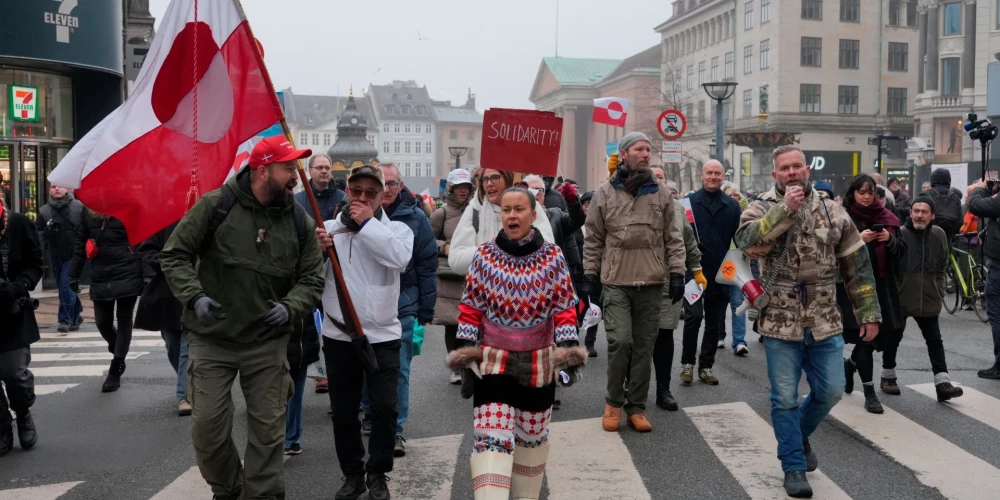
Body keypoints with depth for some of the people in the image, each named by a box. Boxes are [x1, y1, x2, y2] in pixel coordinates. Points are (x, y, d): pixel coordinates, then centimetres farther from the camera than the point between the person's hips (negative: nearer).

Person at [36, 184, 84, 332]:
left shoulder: (79, 207, -5)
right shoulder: (44, 211, 3)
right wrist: (47, 231, -17)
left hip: (73, 255, -4)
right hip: (55, 255, 4)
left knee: (66, 286, -10)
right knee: (65, 287, 12)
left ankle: (66, 320, 0)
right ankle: (76, 315, 29)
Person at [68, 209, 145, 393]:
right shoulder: (88, 212, 8)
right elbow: (80, 244, 12)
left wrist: (146, 274, -14)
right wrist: (74, 274, 8)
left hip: (128, 274, -4)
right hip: (100, 277, 4)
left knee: (124, 321, 2)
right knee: (102, 322, 8)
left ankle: (115, 371, 12)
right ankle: (118, 353, 37)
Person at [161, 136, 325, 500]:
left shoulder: (300, 221, 0)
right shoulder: (215, 205, -8)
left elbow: (311, 280, 4)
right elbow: (174, 255, -2)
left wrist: (289, 307, -15)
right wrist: (194, 297, -16)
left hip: (268, 342, 2)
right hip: (211, 338, -1)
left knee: (268, 430, 6)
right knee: (207, 427, 4)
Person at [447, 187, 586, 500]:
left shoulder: (553, 258, -6)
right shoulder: (484, 257, -5)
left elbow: (565, 309, -3)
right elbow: (471, 307, 1)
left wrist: (568, 348, -13)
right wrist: (465, 350, -3)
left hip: (539, 363, 1)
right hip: (492, 361, -1)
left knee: (532, 436, 18)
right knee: (491, 436, -12)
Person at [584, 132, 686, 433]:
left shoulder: (661, 194, 7)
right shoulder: (605, 193, 2)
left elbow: (673, 238, 8)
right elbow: (593, 238, 6)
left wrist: (677, 273, 2)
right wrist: (590, 273, 3)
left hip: (652, 283, 2)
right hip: (616, 282, -2)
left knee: (644, 346, 6)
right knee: (620, 341, -10)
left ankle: (636, 407, 18)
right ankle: (614, 401, 12)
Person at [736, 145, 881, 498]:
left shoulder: (832, 211, 4)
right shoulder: (762, 209, -4)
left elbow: (857, 266, 7)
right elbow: (745, 239, -26)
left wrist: (869, 313, 7)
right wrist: (785, 209, -25)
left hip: (824, 322, 3)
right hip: (780, 323, -3)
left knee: (830, 391, 11)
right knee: (784, 398, 3)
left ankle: (801, 435, 40)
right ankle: (794, 466, 20)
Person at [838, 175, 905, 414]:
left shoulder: (885, 216, 11)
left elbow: (901, 250, 10)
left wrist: (890, 239, -10)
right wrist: (859, 240, -21)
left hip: (883, 282, 5)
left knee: (892, 329, 8)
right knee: (865, 334, -6)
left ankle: (851, 363, 35)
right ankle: (869, 392, 4)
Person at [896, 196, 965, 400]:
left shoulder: (939, 235, 1)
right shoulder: (900, 234, -12)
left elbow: (942, 266, 12)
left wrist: (939, 290, 8)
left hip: (928, 299, 3)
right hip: (900, 298, -3)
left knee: (935, 341, 5)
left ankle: (942, 383, 8)